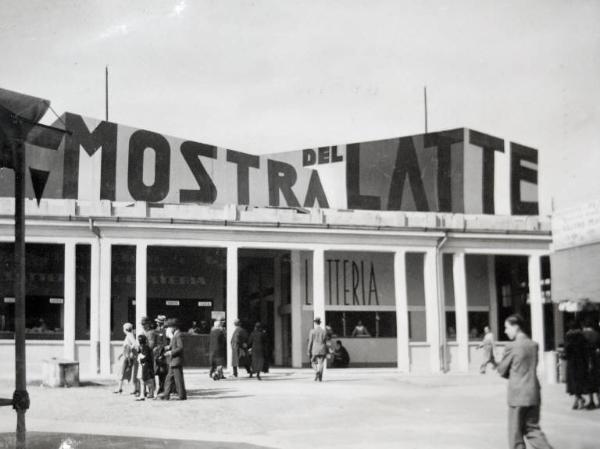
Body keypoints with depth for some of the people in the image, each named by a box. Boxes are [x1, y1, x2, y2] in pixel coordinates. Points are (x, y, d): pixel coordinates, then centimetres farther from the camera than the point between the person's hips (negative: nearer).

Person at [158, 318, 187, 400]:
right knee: (169, 378, 11)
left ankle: (182, 395, 2)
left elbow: (180, 347, -21)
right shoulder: (174, 335, 16)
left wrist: (171, 352, -18)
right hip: (173, 362, 10)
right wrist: (168, 347, 8)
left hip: (177, 360, -10)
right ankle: (166, 394, 14)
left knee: (178, 378, -4)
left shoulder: (178, 335, -14)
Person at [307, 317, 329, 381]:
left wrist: (309, 352, -2)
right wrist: (325, 353, 15)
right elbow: (325, 342, 7)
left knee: (314, 362, 13)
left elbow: (310, 342, -7)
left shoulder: (312, 331, -5)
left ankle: (317, 372, -13)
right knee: (321, 364, 5)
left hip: (315, 350, -2)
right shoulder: (324, 331, 4)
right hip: (322, 350, 2)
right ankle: (320, 378, -1)